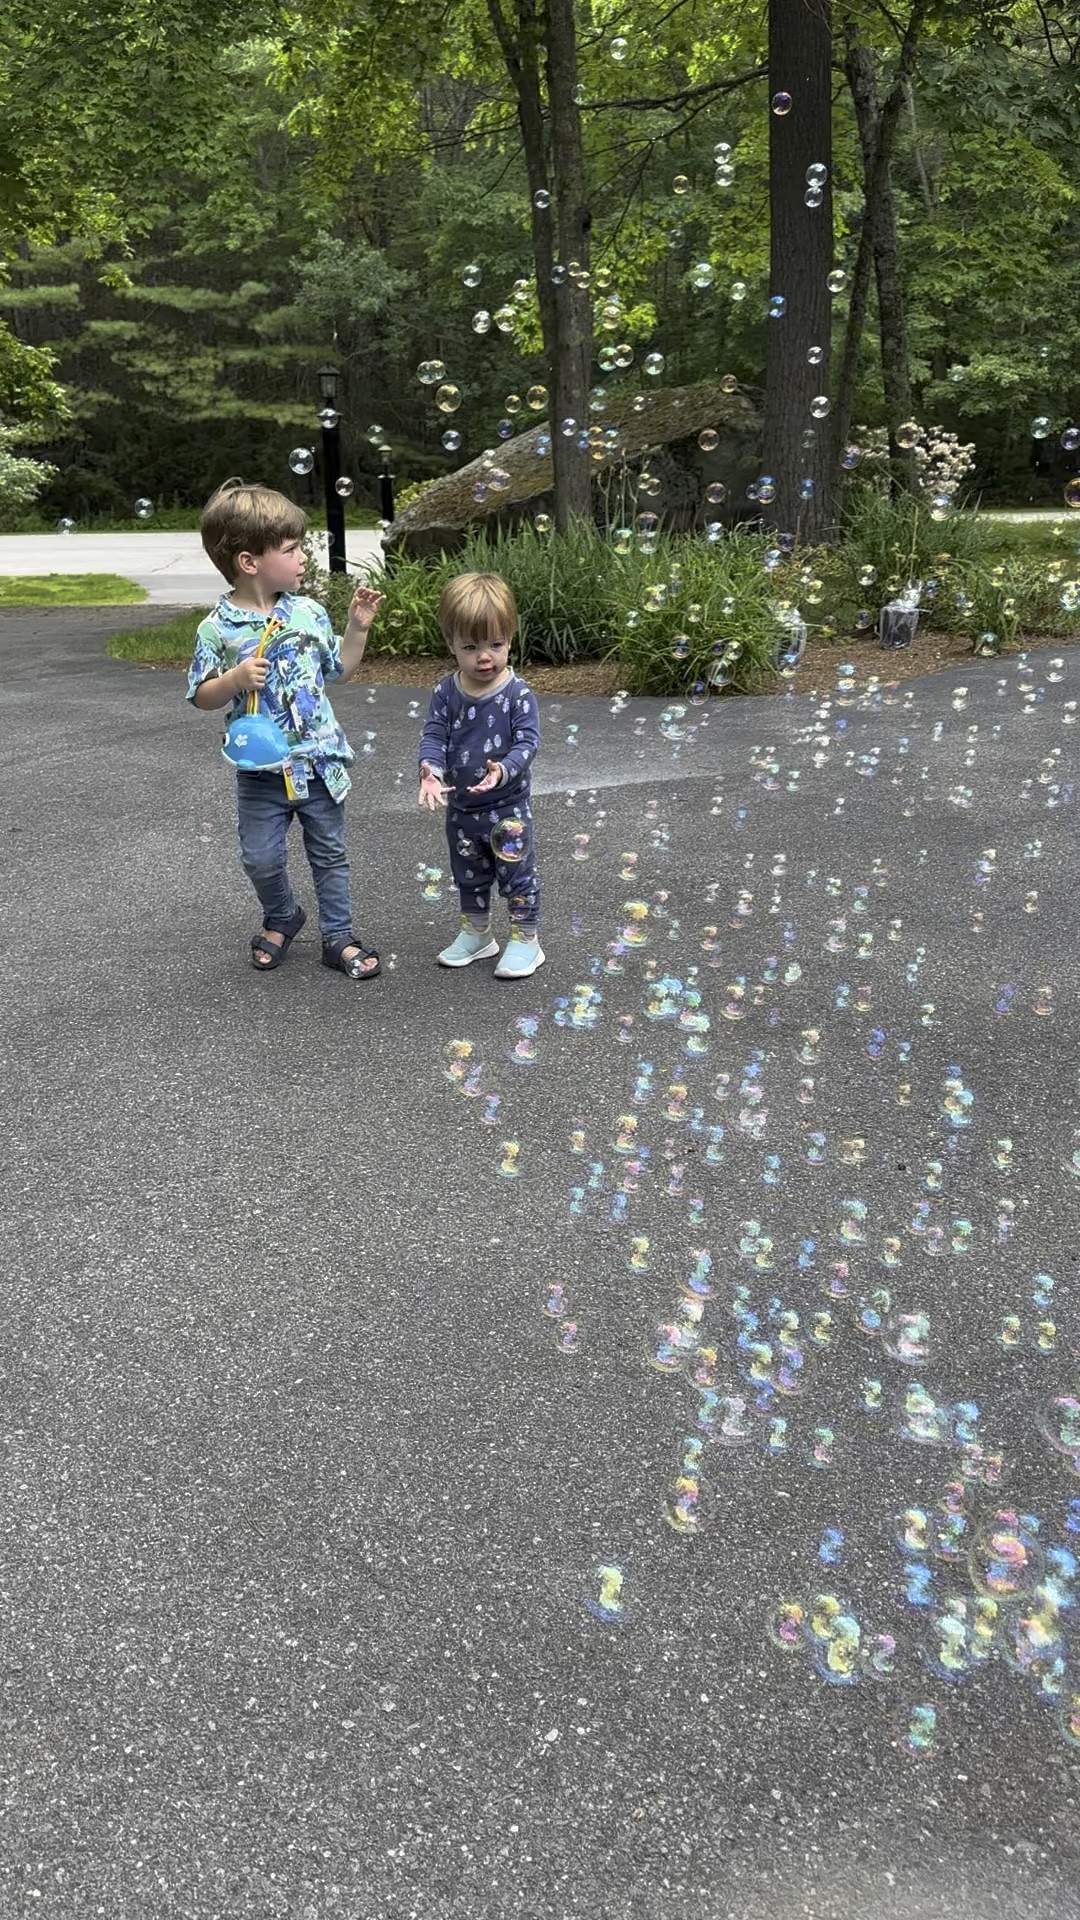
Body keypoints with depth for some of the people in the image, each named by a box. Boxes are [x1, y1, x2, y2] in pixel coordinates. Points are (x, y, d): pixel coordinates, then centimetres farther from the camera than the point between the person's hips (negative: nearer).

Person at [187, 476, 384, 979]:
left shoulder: (308, 612, 1)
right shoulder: (217, 629, -10)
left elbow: (339, 669, 13)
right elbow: (202, 697, -5)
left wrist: (357, 626, 2)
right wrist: (235, 680, -23)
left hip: (320, 759, 3)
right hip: (262, 767, -2)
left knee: (329, 853, 10)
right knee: (261, 858, 6)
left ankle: (339, 937, 22)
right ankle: (281, 918, 34)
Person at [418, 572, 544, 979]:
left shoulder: (517, 694, -16)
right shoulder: (446, 693, -6)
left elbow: (528, 741, -20)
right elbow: (433, 734, -7)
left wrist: (504, 771, -38)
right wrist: (431, 769, -27)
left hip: (508, 807, -4)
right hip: (461, 808, 5)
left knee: (517, 874, 7)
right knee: (469, 876, 20)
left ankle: (525, 939, 22)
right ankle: (476, 933, 38)